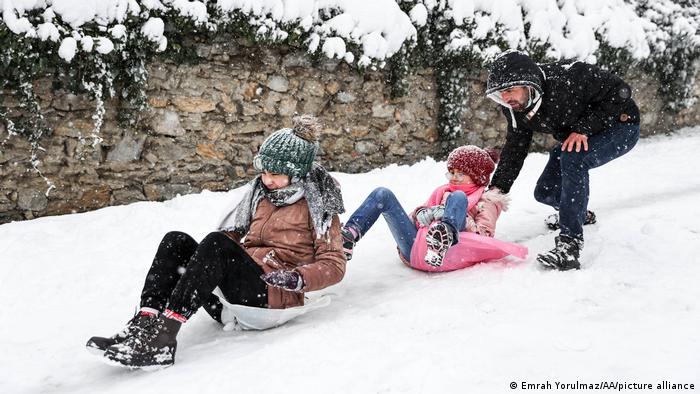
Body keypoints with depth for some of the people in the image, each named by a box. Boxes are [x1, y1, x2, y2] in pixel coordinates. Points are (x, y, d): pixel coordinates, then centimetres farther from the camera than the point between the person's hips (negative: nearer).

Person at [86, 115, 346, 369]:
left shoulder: (317, 202, 0)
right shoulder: (261, 192, 18)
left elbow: (334, 264, -4)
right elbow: (233, 233, 24)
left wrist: (296, 279, -22)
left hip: (277, 293, -7)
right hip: (244, 276, 7)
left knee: (217, 244, -31)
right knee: (176, 241, -12)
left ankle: (164, 331, -41)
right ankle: (144, 324, -30)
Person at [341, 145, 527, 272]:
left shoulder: (485, 202, 19)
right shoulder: (442, 191, 33)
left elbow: (484, 237, 3)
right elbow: (416, 217, 25)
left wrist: (462, 220, -11)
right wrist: (424, 214, 1)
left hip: (443, 254, -5)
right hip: (415, 249, 5)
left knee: (458, 197, -22)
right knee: (383, 195, -6)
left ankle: (444, 237, -53)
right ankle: (348, 237, -27)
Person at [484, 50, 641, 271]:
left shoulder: (568, 77, -37)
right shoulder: (515, 109, -15)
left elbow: (619, 91, -28)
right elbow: (514, 149, -6)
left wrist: (584, 128, -34)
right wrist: (496, 189, -15)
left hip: (620, 127, -8)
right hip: (574, 137, 8)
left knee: (572, 159, -35)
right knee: (544, 193, 4)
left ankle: (570, 244, -34)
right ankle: (581, 214, 41)